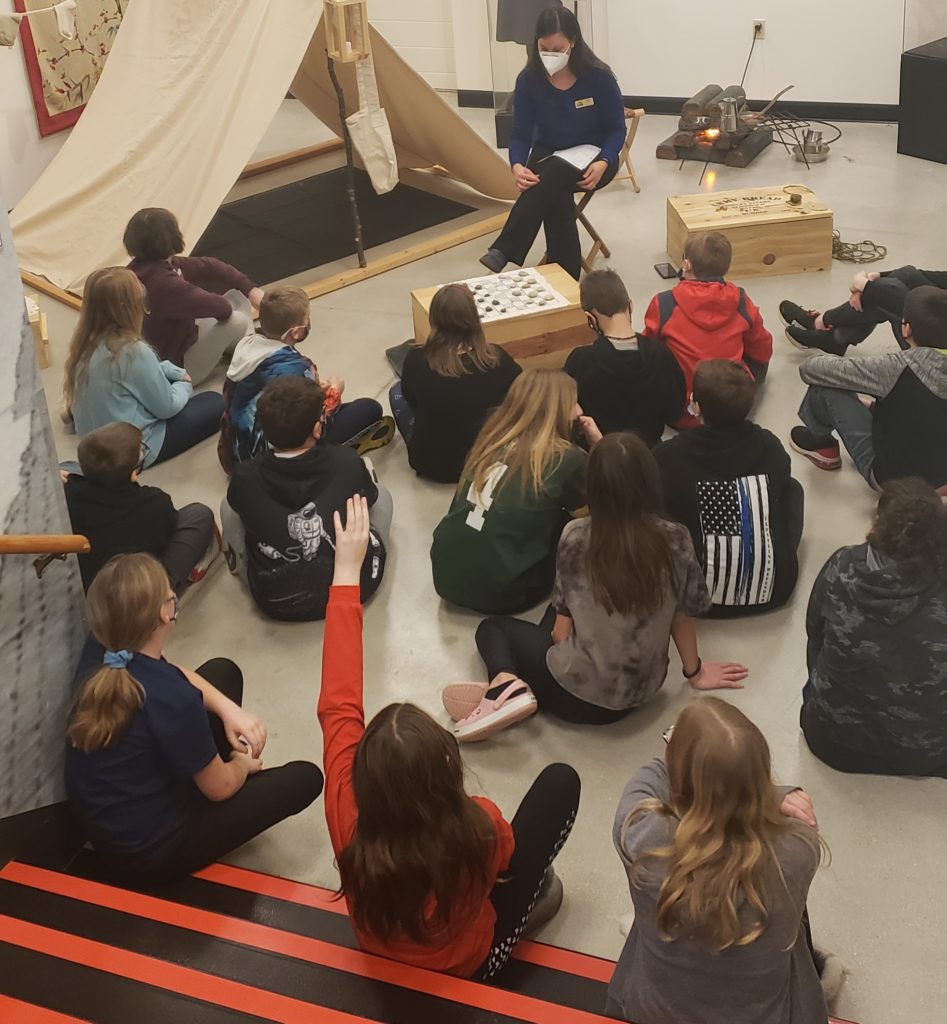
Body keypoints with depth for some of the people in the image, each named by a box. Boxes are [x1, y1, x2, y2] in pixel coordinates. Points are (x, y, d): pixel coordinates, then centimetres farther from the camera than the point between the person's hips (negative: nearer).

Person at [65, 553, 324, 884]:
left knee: (223, 672, 13)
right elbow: (220, 788, -18)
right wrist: (243, 764, 5)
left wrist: (229, 709, -5)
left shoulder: (98, 651, -13)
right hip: (148, 851, -7)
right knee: (304, 778, 2)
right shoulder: (170, 698, -35)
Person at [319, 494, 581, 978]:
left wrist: (346, 572, -25)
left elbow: (338, 702, -27)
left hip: (379, 949, 3)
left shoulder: (346, 814, -38)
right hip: (468, 964, -2)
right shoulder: (479, 831, -41)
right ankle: (529, 889, 27)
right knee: (561, 780, 3)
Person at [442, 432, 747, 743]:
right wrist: (694, 672, 18)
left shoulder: (575, 537, -18)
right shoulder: (676, 541, -12)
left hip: (580, 694, -4)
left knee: (492, 627, 21)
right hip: (643, 690, 4)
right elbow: (682, 615, 1)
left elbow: (561, 627, -7)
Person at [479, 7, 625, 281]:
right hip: (547, 157, 2)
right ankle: (566, 274, -28)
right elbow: (521, 134, -6)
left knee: (553, 176, -36)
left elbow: (616, 129, -5)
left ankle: (504, 251, -38)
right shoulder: (529, 79, -9)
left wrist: (602, 163, -25)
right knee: (557, 195, -35)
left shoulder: (598, 76, -15)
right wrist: (517, 166, -28)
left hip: (591, 158, -2)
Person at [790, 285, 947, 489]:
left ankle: (819, 440, 23)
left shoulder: (902, 368, -27)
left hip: (892, 477, -6)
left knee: (825, 383, -5)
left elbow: (810, 368, -19)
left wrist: (812, 362, 3)